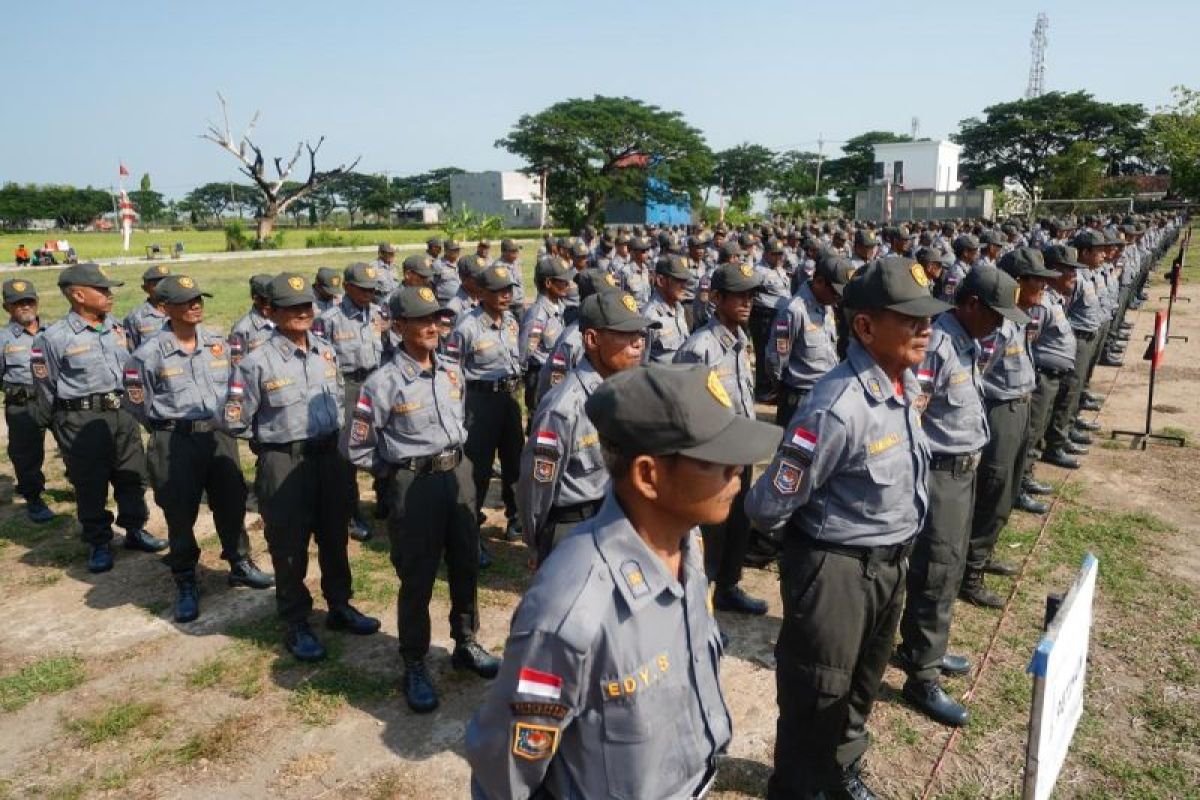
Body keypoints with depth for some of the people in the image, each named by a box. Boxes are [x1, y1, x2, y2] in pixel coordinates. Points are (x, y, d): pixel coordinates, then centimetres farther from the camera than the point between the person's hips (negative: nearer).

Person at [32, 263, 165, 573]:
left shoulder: (116, 328, 6)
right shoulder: (54, 337, -11)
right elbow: (46, 387, -2)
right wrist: (61, 423, 6)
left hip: (122, 413, 5)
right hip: (82, 420, -5)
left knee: (132, 475, 13)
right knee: (90, 484, 5)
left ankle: (135, 530, 30)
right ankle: (99, 543, 19)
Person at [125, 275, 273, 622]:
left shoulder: (219, 345, 3)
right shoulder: (149, 354, -11)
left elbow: (234, 388, 15)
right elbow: (140, 405, -1)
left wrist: (221, 423, 12)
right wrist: (171, 431, 7)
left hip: (220, 435, 4)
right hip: (175, 443, -4)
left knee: (232, 502, 12)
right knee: (180, 515, 4)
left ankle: (240, 564, 32)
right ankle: (185, 584, 20)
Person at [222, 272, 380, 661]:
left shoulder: (326, 352, 3)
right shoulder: (256, 363, -15)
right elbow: (234, 422, -10)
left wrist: (330, 434, 10)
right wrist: (276, 436, 1)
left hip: (330, 456, 6)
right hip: (283, 465, -5)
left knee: (335, 536, 18)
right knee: (289, 546, 7)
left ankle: (340, 607, 36)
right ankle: (296, 625, 23)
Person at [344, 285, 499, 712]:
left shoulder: (452, 371, 3)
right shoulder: (383, 383, -15)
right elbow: (357, 450, -8)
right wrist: (401, 473, -2)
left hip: (459, 473, 6)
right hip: (415, 485, -6)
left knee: (466, 566, 16)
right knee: (417, 579, 5)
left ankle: (466, 645, 36)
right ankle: (415, 666, 22)